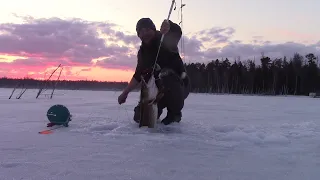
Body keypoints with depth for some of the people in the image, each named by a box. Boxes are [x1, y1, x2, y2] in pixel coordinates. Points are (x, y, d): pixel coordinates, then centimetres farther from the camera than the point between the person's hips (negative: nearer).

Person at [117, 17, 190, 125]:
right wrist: (125, 93, 12)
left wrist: (168, 24, -58)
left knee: (168, 76, -40)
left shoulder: (165, 40, -10)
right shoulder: (142, 51, 8)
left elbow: (177, 32, -35)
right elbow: (138, 75, 16)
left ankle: (175, 113, -14)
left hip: (179, 85, -5)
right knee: (140, 117, -10)